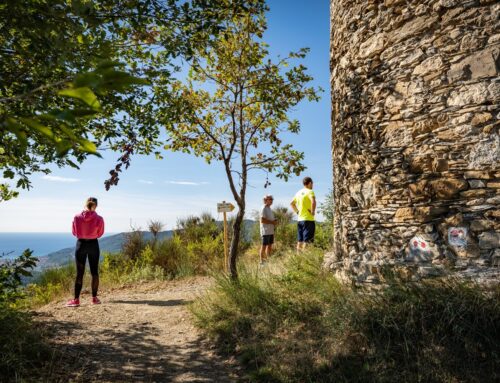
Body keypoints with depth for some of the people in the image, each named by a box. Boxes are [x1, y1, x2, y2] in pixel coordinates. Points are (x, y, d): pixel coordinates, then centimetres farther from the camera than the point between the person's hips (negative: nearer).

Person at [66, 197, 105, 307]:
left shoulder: (77, 217, -9)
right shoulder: (99, 219, -12)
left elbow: (74, 233, 3)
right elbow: (100, 234, 0)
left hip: (81, 244, 1)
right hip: (93, 245, 0)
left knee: (79, 273, 5)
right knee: (94, 272, 9)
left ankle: (76, 299, 5)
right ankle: (94, 298, 13)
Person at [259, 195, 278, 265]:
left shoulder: (269, 209, 17)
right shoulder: (264, 209, -12)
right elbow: (262, 220, -19)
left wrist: (275, 221, 5)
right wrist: (272, 222, -17)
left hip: (271, 231, 9)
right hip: (266, 231, -9)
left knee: (270, 245, 12)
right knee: (264, 246, -5)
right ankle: (262, 261, 0)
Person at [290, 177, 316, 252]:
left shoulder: (299, 192, 14)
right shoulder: (310, 191, -10)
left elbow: (292, 203, 24)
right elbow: (313, 202, -29)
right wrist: (313, 212, -17)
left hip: (300, 219, 7)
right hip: (308, 219, -7)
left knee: (300, 241, 12)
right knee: (307, 240, -6)